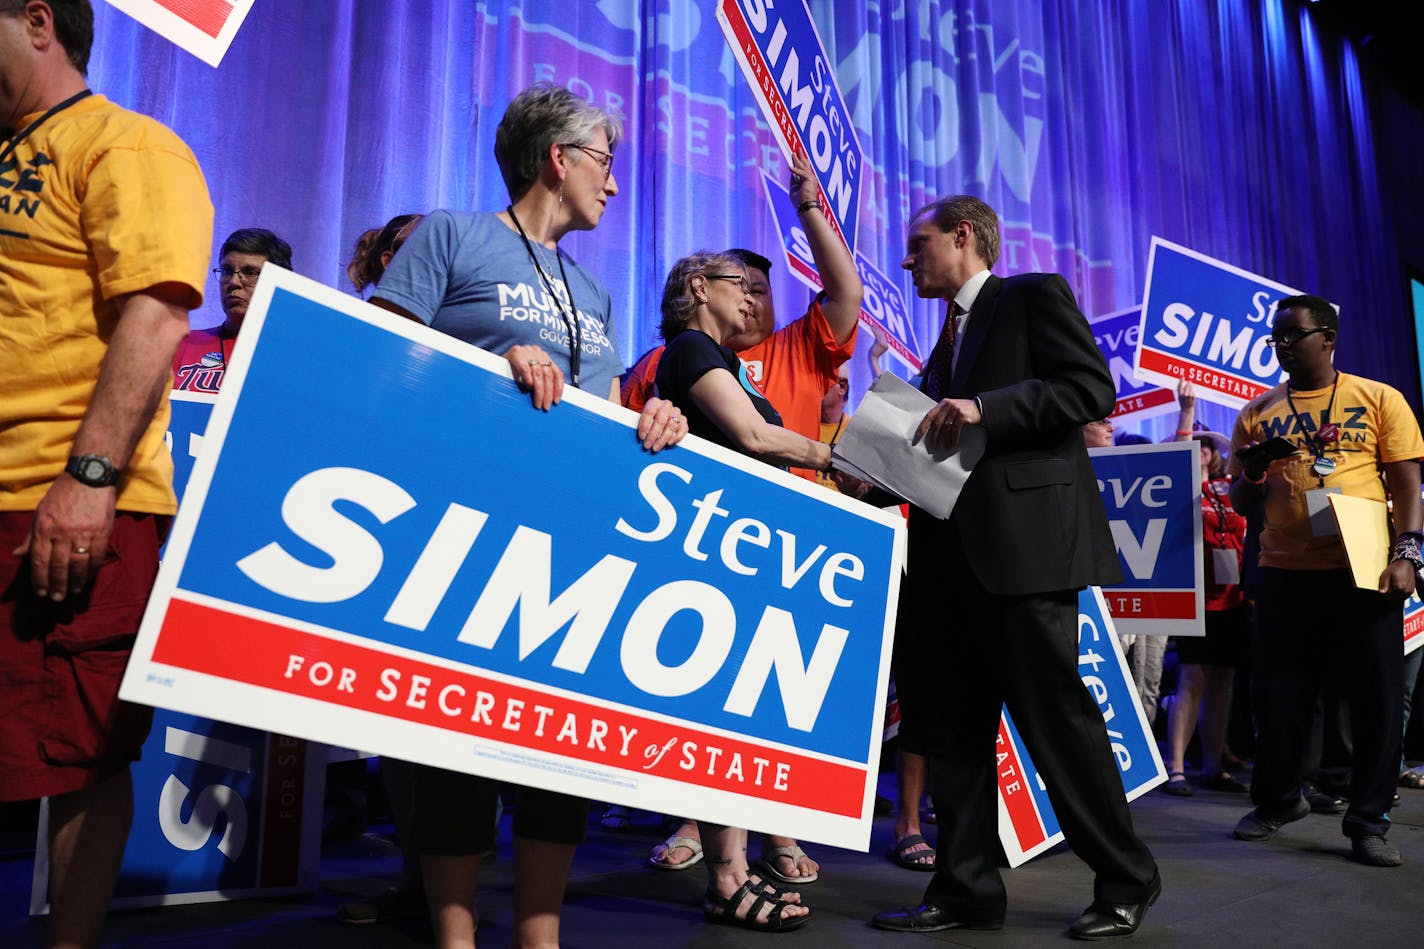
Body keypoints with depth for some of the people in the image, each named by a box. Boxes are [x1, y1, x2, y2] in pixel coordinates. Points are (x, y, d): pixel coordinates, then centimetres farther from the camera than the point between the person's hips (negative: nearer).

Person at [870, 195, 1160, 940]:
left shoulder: (1035, 294, 1)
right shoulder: (950, 333, 23)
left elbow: (1092, 388, -11)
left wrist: (982, 408, -19)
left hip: (1025, 540, -8)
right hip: (955, 551, 8)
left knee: (1055, 713, -2)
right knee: (951, 726, 7)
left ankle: (1125, 883, 17)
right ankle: (965, 891, 16)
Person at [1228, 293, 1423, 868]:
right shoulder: (1257, 414, 10)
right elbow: (1240, 502, 13)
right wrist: (1252, 476, -9)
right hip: (1284, 575, 2)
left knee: (1376, 700, 1)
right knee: (1279, 696, 8)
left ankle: (1368, 821, 15)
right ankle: (1277, 802, 26)